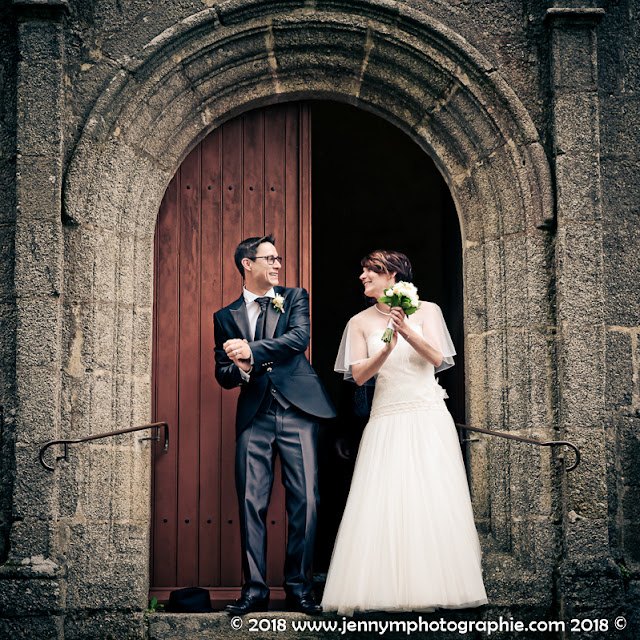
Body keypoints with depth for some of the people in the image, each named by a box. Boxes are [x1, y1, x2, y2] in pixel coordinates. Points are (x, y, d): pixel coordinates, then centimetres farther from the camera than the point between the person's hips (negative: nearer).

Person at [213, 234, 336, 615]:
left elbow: (300, 338, -6)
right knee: (251, 502, -4)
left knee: (305, 500, -5)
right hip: (255, 416, 1)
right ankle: (255, 589, 3)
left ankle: (299, 587, 5)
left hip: (298, 411, -1)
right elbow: (223, 375, 12)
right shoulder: (226, 317, 15)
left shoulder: (295, 298, 14)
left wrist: (252, 351, -13)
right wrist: (241, 369, -10)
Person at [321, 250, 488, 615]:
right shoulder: (361, 322, 10)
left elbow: (437, 358, -6)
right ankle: (388, 589, -4)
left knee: (431, 500, -4)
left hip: (428, 419, -1)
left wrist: (406, 330, -20)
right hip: (387, 419, 1)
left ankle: (433, 588, 3)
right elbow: (359, 375, 1)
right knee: (383, 502, -7)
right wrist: (387, 349, -15)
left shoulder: (426, 311, 6)